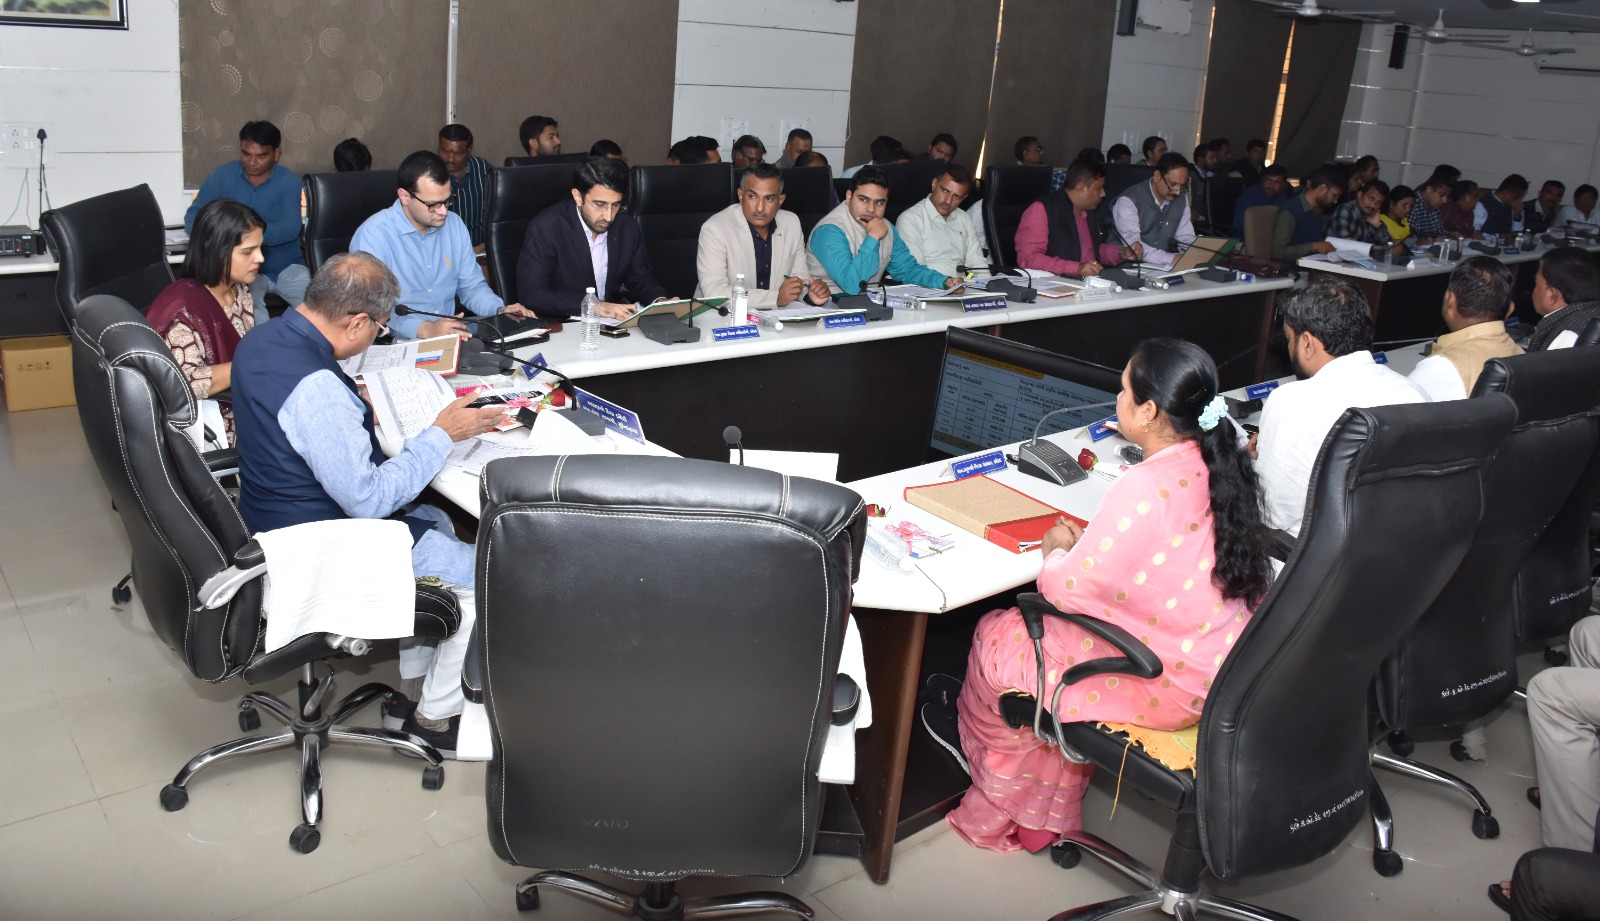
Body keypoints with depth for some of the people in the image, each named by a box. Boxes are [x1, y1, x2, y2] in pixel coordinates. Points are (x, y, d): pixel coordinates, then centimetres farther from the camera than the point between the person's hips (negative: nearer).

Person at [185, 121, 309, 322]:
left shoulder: (289, 181, -2)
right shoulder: (222, 176, 1)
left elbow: (291, 227, -16)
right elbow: (193, 216, -2)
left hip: (287, 266, 1)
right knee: (248, 306, -31)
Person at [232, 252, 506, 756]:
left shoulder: (260, 339, -2)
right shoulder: (317, 388, -33)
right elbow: (369, 499, -28)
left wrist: (353, 412, 10)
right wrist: (442, 434, -21)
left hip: (276, 523, 10)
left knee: (436, 522, 27)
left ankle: (413, 690, 33)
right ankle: (434, 718, 17)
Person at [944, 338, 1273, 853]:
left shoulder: (1145, 488, -26)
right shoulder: (1222, 468, 0)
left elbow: (1068, 590, -20)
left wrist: (1058, 550, 0)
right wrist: (1091, 542, 8)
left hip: (1170, 687, -8)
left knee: (996, 639, 7)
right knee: (1046, 632, 23)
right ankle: (1039, 819, 29)